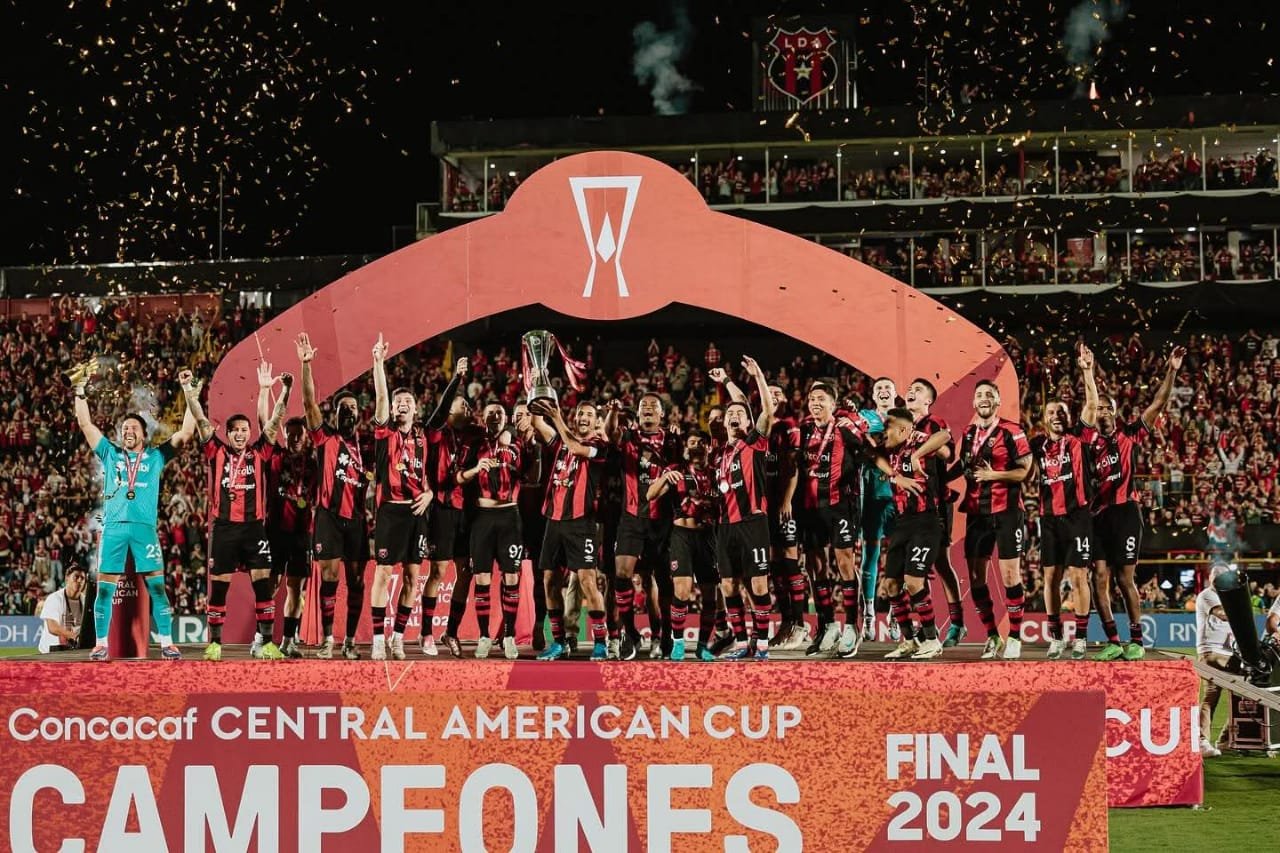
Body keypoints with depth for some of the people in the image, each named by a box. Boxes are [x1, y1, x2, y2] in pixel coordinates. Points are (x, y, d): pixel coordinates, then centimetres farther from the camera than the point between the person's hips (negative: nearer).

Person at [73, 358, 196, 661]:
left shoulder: (156, 456, 14)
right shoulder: (110, 453, 16)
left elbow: (186, 433, 9)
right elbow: (85, 423, 14)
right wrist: (80, 388, 6)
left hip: (145, 528, -1)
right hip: (113, 527, 1)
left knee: (157, 586, -5)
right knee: (105, 588, -1)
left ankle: (167, 643, -3)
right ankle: (101, 644, 4)